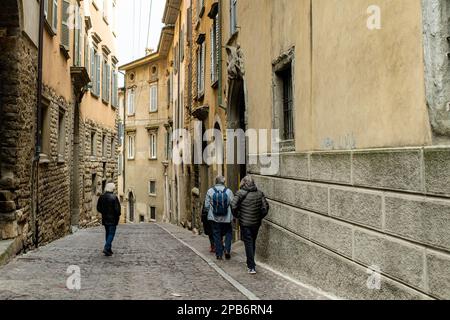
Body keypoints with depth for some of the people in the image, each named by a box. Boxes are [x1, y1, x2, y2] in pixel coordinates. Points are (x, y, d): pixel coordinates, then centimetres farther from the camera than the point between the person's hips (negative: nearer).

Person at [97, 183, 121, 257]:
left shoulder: (101, 197, 3)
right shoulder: (114, 197, -16)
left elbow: (98, 208, 8)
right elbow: (117, 208, -17)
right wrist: (118, 215, 0)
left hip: (105, 219, 6)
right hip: (112, 219, -6)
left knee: (108, 233, 16)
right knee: (111, 233, -2)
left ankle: (109, 249, 21)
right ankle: (106, 248, -14)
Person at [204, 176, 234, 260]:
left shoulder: (210, 191, -5)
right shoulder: (228, 191, -6)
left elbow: (206, 206, -3)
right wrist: (231, 214, 11)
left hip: (214, 218, 0)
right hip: (226, 218, 0)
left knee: (217, 235, 10)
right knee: (228, 233, 19)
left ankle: (219, 254, 14)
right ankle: (227, 249, 4)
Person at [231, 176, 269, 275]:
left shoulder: (240, 193, -9)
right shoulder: (259, 193, 3)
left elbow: (233, 206, -17)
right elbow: (265, 206, -1)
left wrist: (237, 216, -2)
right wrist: (260, 217, 10)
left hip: (245, 223, -4)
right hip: (256, 223, 4)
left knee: (248, 243, -1)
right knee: (253, 242, 18)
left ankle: (252, 267, -5)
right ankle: (250, 263, 32)